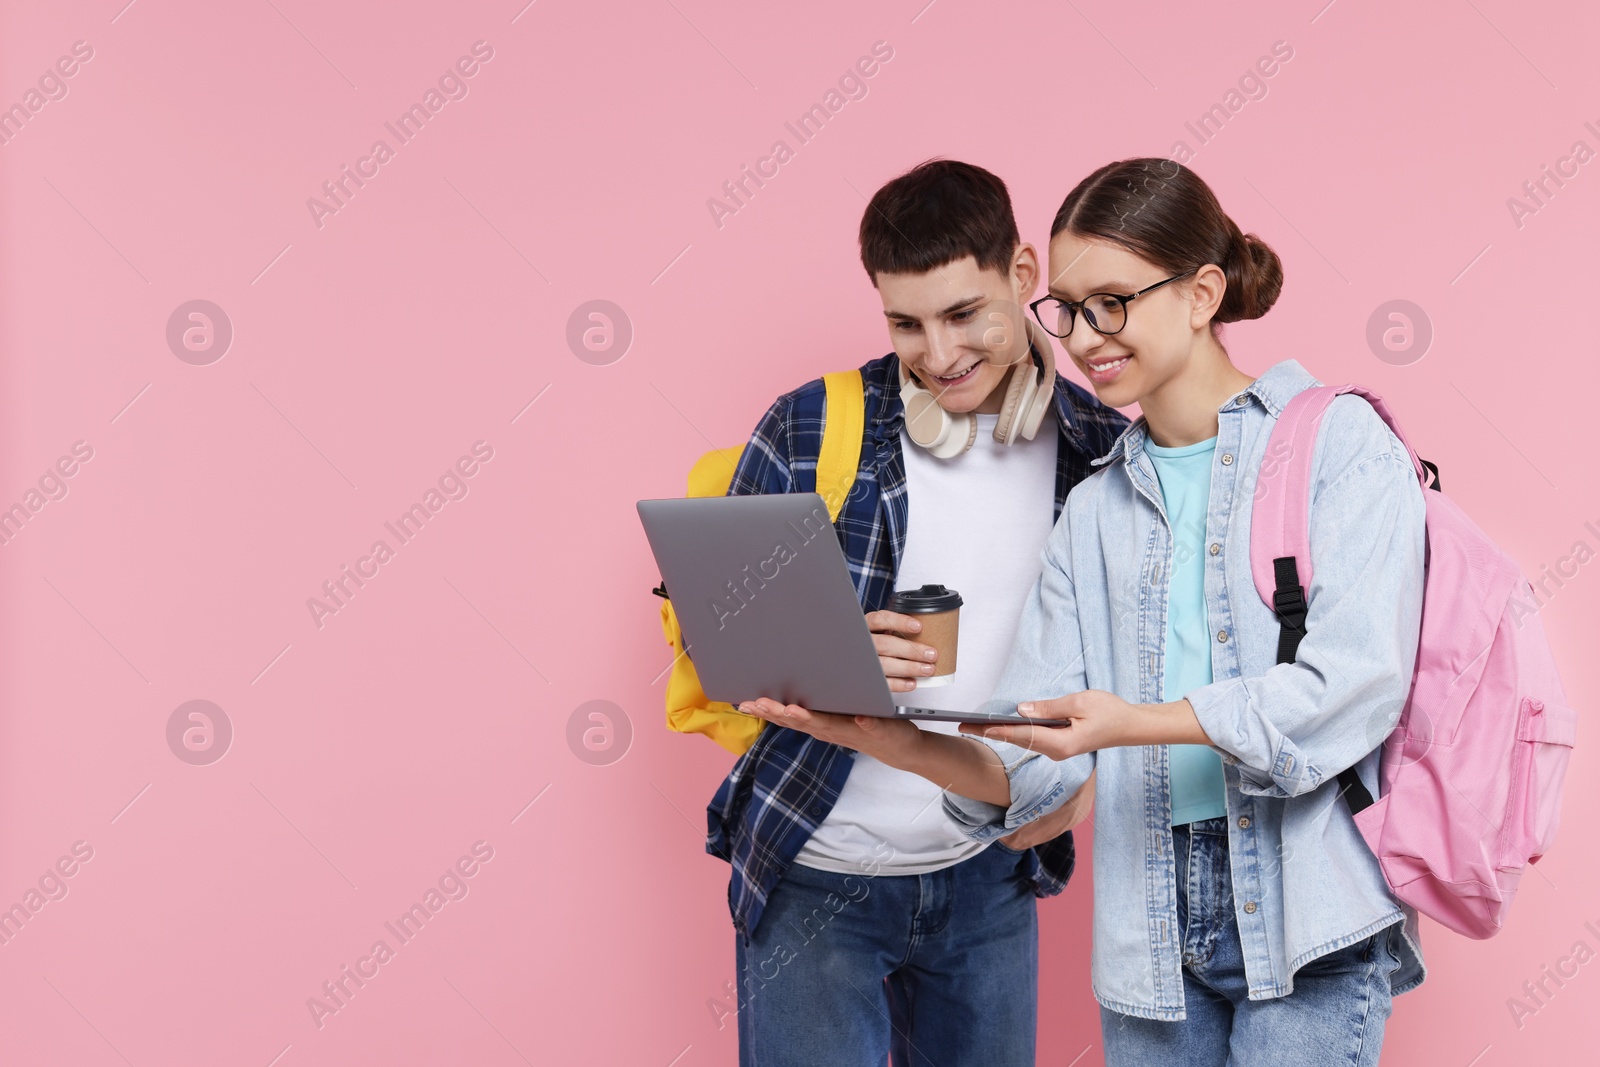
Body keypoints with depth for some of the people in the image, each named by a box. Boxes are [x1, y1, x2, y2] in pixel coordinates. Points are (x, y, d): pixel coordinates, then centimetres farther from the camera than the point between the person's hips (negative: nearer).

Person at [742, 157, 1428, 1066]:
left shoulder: (1342, 443, 0)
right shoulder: (1096, 507, 14)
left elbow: (1357, 682, -14)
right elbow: (1031, 767, 6)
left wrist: (1139, 722, -25)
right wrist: (888, 740, -12)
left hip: (1307, 922, -4)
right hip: (1151, 935, 4)